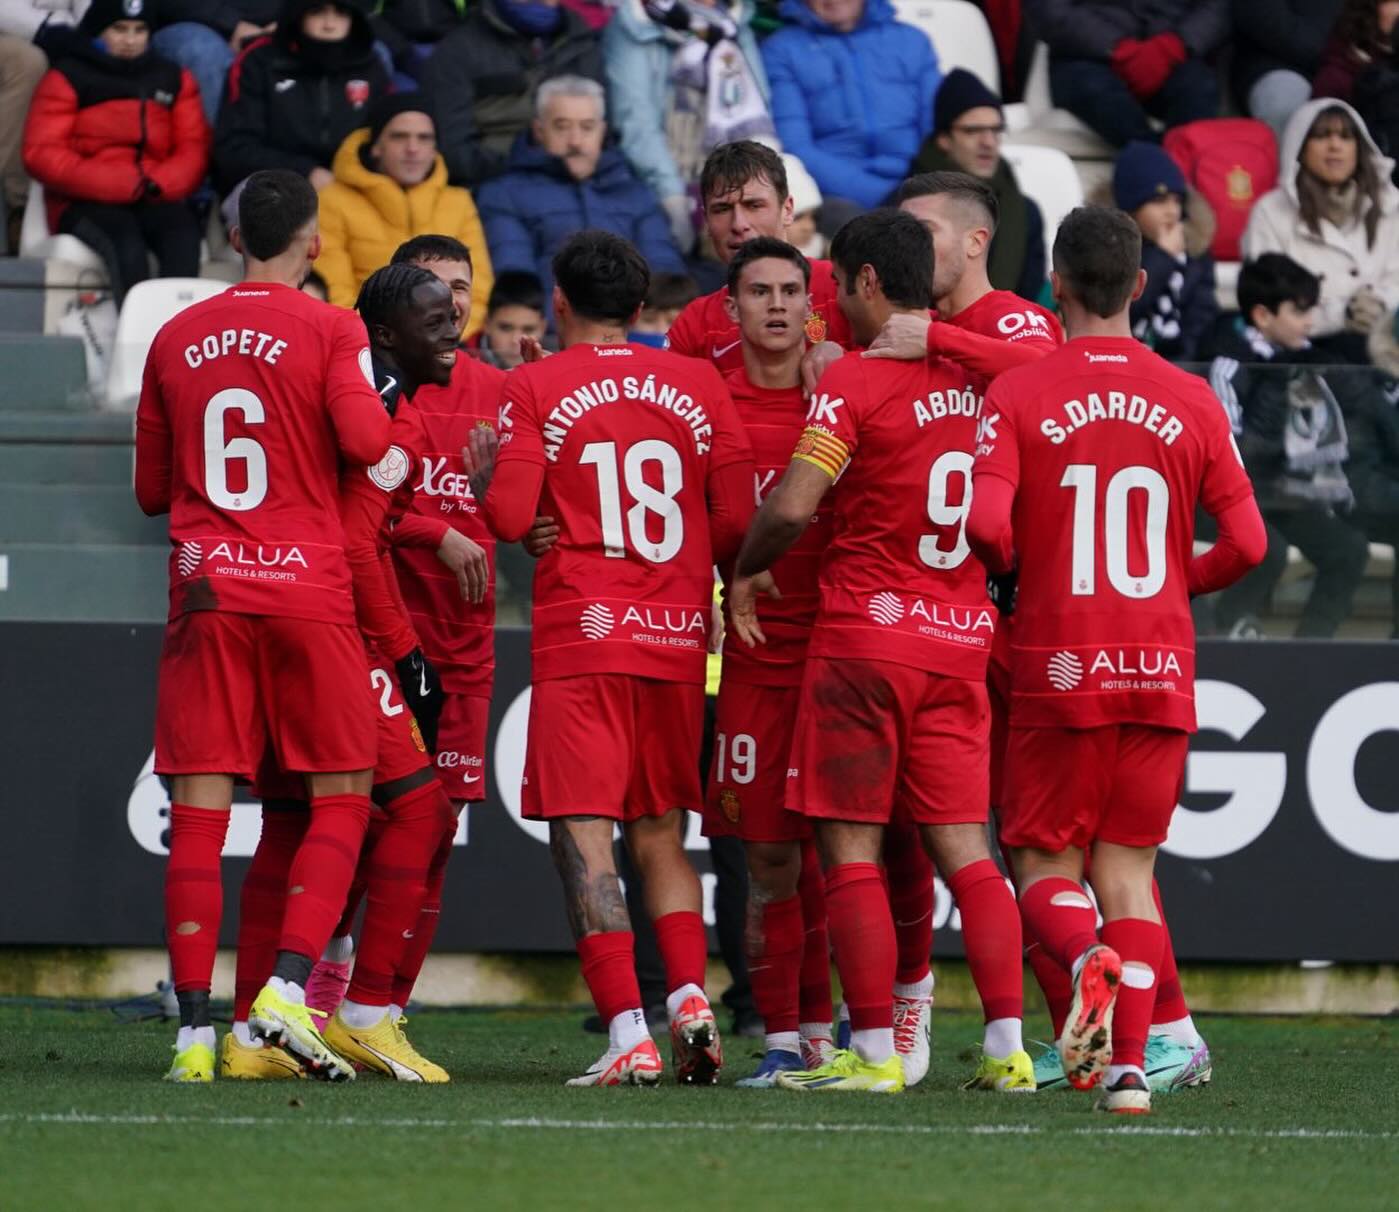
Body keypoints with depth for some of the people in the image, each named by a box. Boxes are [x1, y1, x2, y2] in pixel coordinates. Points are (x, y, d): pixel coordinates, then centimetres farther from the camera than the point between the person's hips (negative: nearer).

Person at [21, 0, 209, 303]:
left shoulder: (173, 80, 18)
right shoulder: (68, 78, 5)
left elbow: (194, 148, 10)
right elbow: (41, 154, -5)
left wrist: (157, 185, -13)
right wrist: (122, 185, -13)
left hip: (155, 201, 3)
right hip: (86, 204, -3)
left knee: (183, 230, -31)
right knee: (125, 241, -35)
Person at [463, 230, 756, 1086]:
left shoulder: (536, 389, -3)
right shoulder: (699, 386, 7)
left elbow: (511, 518, -9)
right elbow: (737, 523, 6)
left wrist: (484, 483, 13)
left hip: (582, 635, -4)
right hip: (678, 636, 4)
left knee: (583, 832, -4)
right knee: (660, 832, 16)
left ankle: (629, 1036, -14)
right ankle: (691, 996, -3)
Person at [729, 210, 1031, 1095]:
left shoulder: (854, 381, -11)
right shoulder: (976, 380, 8)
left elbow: (791, 509, -18)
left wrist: (746, 574, 0)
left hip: (867, 632, -6)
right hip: (963, 636, 6)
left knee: (850, 846, 0)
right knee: (962, 846, 7)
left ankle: (874, 1050, -3)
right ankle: (1008, 1047, 0)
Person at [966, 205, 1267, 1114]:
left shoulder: (1017, 396, -5)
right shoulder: (1191, 402, 2)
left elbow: (986, 524, -16)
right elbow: (1246, 541, 0)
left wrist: (1009, 568, 6)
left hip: (1058, 665, -2)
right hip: (1162, 665, 2)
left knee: (1044, 863, 8)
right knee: (1128, 869, 10)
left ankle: (1088, 959, -25)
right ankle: (1130, 1064, -4)